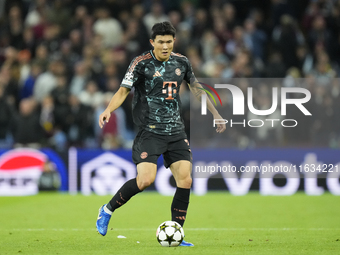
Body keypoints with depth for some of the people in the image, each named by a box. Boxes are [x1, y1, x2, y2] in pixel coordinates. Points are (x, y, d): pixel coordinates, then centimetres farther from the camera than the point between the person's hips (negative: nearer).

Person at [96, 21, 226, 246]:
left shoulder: (181, 62, 8)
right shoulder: (141, 63, -8)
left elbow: (196, 88, 22)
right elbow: (123, 91, -12)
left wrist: (215, 114, 26)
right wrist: (108, 110, -31)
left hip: (176, 132, 5)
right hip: (150, 132, -5)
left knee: (185, 179, -7)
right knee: (145, 179, -19)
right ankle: (107, 210, 4)